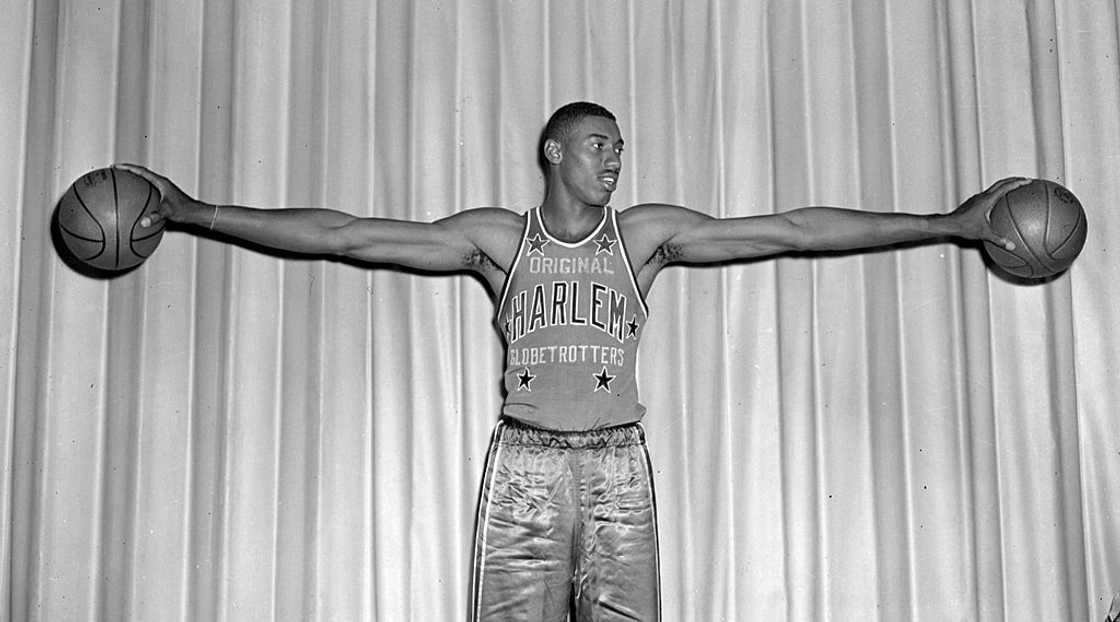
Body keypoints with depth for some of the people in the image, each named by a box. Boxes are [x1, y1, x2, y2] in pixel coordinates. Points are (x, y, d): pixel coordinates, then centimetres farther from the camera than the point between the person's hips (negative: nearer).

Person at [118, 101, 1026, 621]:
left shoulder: (646, 235, 6)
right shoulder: (498, 238, 4)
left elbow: (792, 230, 3)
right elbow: (347, 235, 2)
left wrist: (950, 223, 1)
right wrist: (196, 213, -1)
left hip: (617, 468, 1)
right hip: (524, 466, 0)